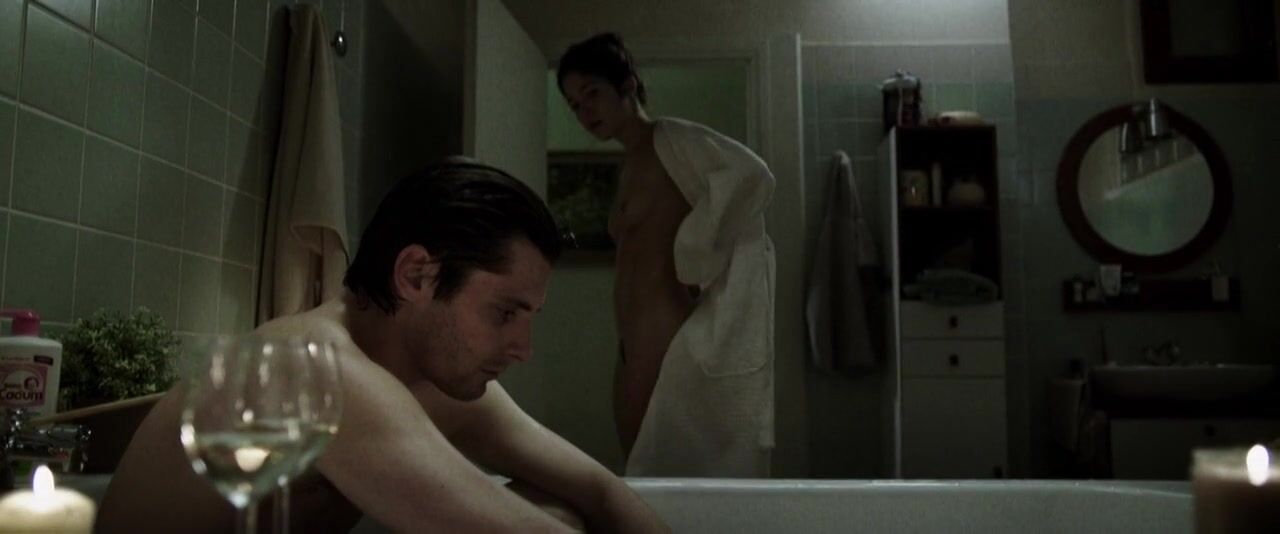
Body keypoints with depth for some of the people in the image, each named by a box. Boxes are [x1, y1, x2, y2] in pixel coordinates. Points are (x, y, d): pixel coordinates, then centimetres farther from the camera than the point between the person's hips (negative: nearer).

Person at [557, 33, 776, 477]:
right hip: (634, 353, 9)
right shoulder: (631, 163, 19)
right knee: (644, 475, 12)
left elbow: (752, 175, -24)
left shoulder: (669, 140, -6)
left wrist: (692, 262, -18)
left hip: (670, 348, -9)